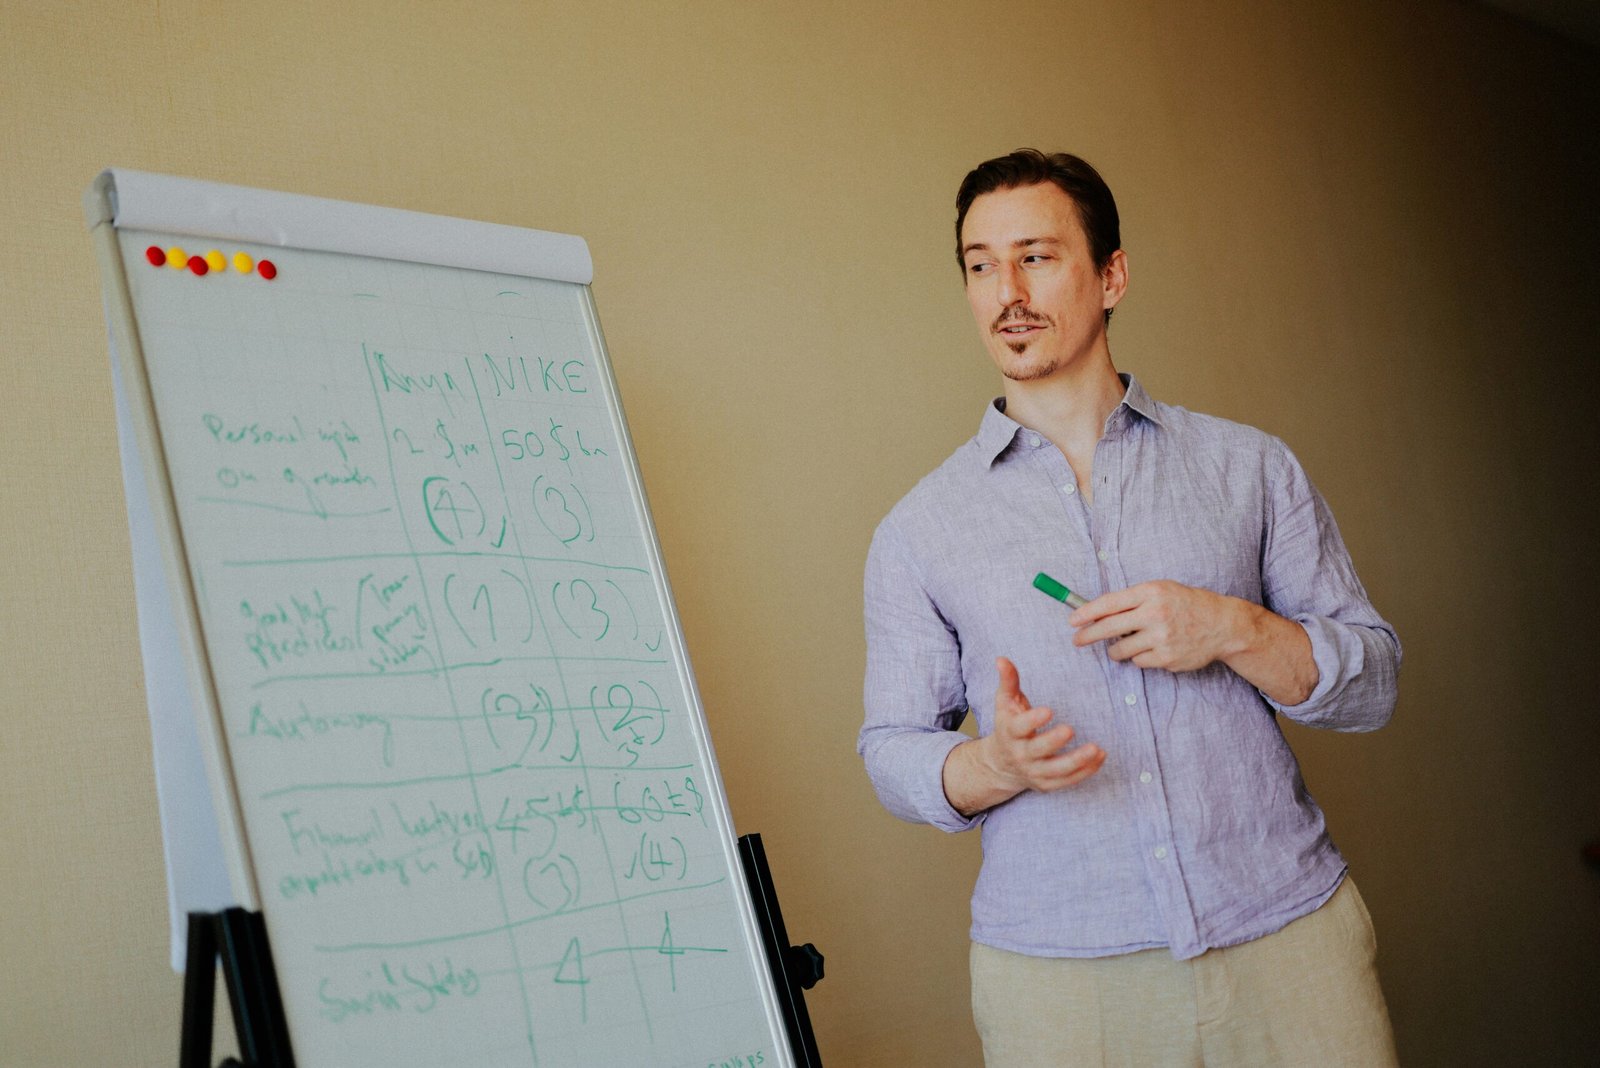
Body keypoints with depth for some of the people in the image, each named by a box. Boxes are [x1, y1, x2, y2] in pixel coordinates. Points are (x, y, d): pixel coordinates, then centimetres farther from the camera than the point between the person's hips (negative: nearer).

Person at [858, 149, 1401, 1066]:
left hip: (1289, 934, 1)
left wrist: (1233, 630, -13)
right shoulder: (920, 532, 4)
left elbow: (1372, 679, 6)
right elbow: (893, 750, 5)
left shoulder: (1249, 468, 5)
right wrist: (997, 764, -16)